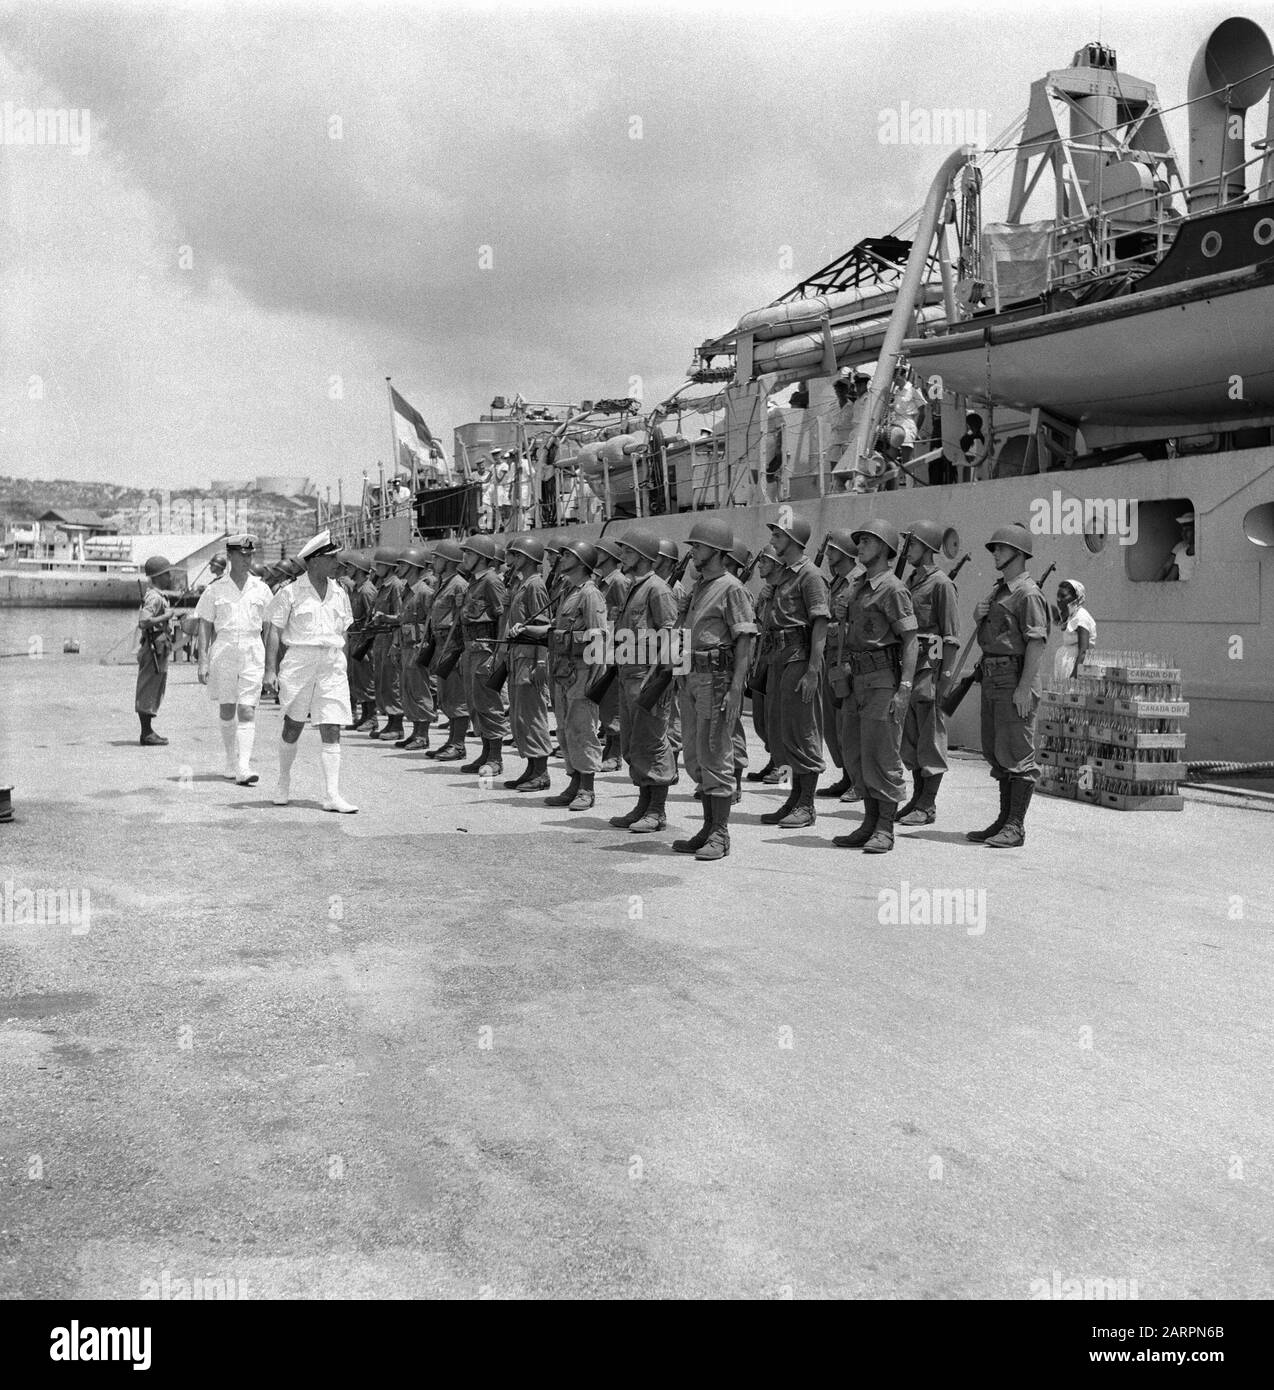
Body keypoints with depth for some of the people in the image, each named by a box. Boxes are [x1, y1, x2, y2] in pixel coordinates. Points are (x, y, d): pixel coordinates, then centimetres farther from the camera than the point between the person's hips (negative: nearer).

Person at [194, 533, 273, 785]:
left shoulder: (261, 588, 8)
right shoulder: (215, 590, 4)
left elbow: (268, 627, 11)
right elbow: (205, 627, 4)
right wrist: (203, 661, -5)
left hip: (253, 653, 0)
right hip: (223, 651, 0)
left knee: (247, 711, -9)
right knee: (227, 710, 7)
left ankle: (244, 767, -15)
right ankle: (231, 763, 22)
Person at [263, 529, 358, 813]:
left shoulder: (339, 593, 11)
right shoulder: (290, 592, -3)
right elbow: (273, 631, -3)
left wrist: (343, 667, 15)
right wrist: (270, 669, -9)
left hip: (332, 663, 3)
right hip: (300, 660, -3)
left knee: (332, 731, -4)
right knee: (293, 726, 6)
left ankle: (332, 795, -5)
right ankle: (284, 781, 29)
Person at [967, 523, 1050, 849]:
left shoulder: (1028, 594, -12)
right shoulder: (998, 590, 18)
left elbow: (1037, 641, -19)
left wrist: (1024, 687, -24)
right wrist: (979, 613, 10)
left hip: (1015, 679, -10)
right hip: (991, 676, 10)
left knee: (1016, 753, -6)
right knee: (995, 752, 13)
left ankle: (1016, 827, -2)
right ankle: (1005, 820, 22)